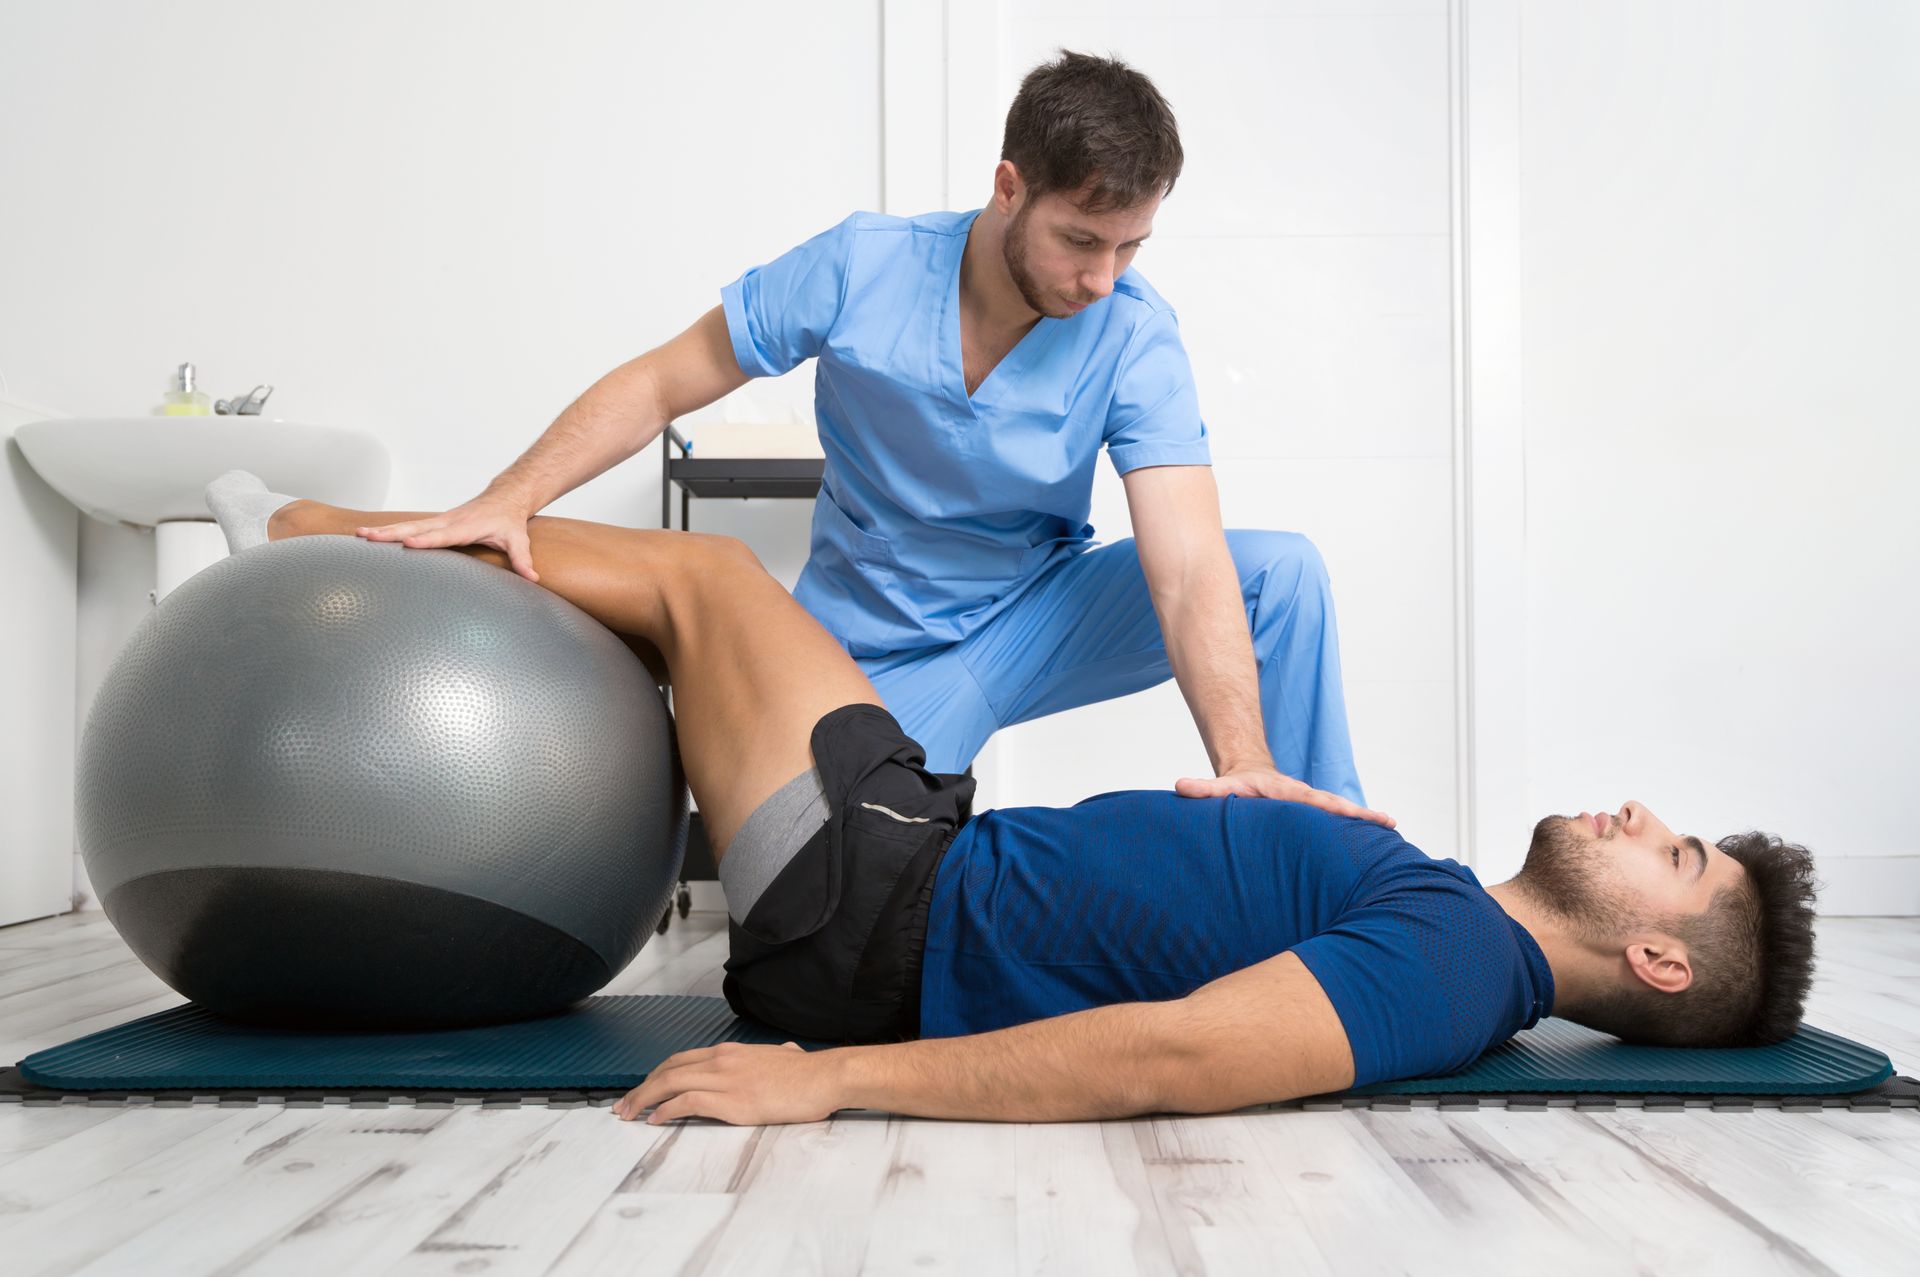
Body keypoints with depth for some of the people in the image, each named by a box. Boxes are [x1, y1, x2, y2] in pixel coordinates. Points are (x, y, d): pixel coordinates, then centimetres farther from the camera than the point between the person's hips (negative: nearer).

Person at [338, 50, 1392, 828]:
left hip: (1038, 621, 1)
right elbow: (658, 386, -11)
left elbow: (1191, 570, -30)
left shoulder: (1135, 339, -19)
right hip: (879, 657, 0)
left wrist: (1244, 760, -46)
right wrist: (508, 499, -25)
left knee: (1282, 570, -22)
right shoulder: (861, 269, -20)